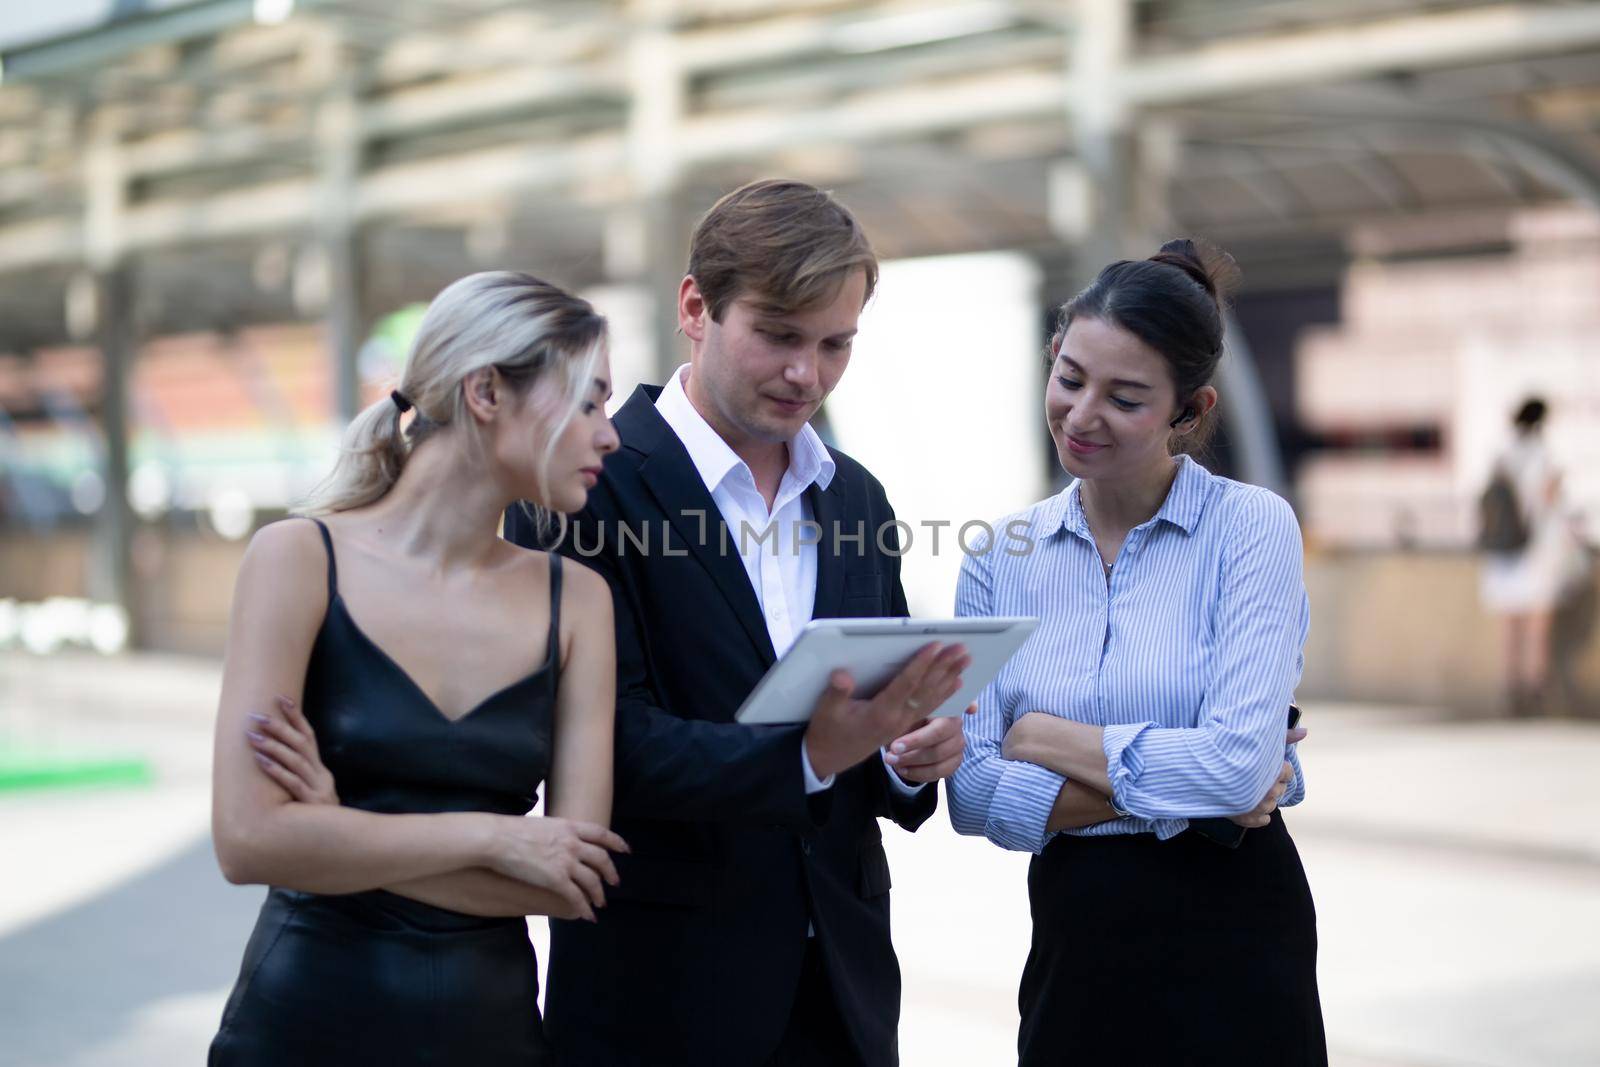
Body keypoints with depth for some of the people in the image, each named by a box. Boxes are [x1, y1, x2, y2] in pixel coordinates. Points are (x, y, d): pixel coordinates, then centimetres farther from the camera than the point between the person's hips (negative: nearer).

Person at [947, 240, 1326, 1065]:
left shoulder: (1251, 527, -8)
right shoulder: (1000, 557, 2)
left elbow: (1240, 764, -19)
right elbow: (974, 795, -6)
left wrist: (1044, 736, -9)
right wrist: (1178, 787, -14)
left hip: (1231, 945, -3)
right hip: (1071, 944, 3)